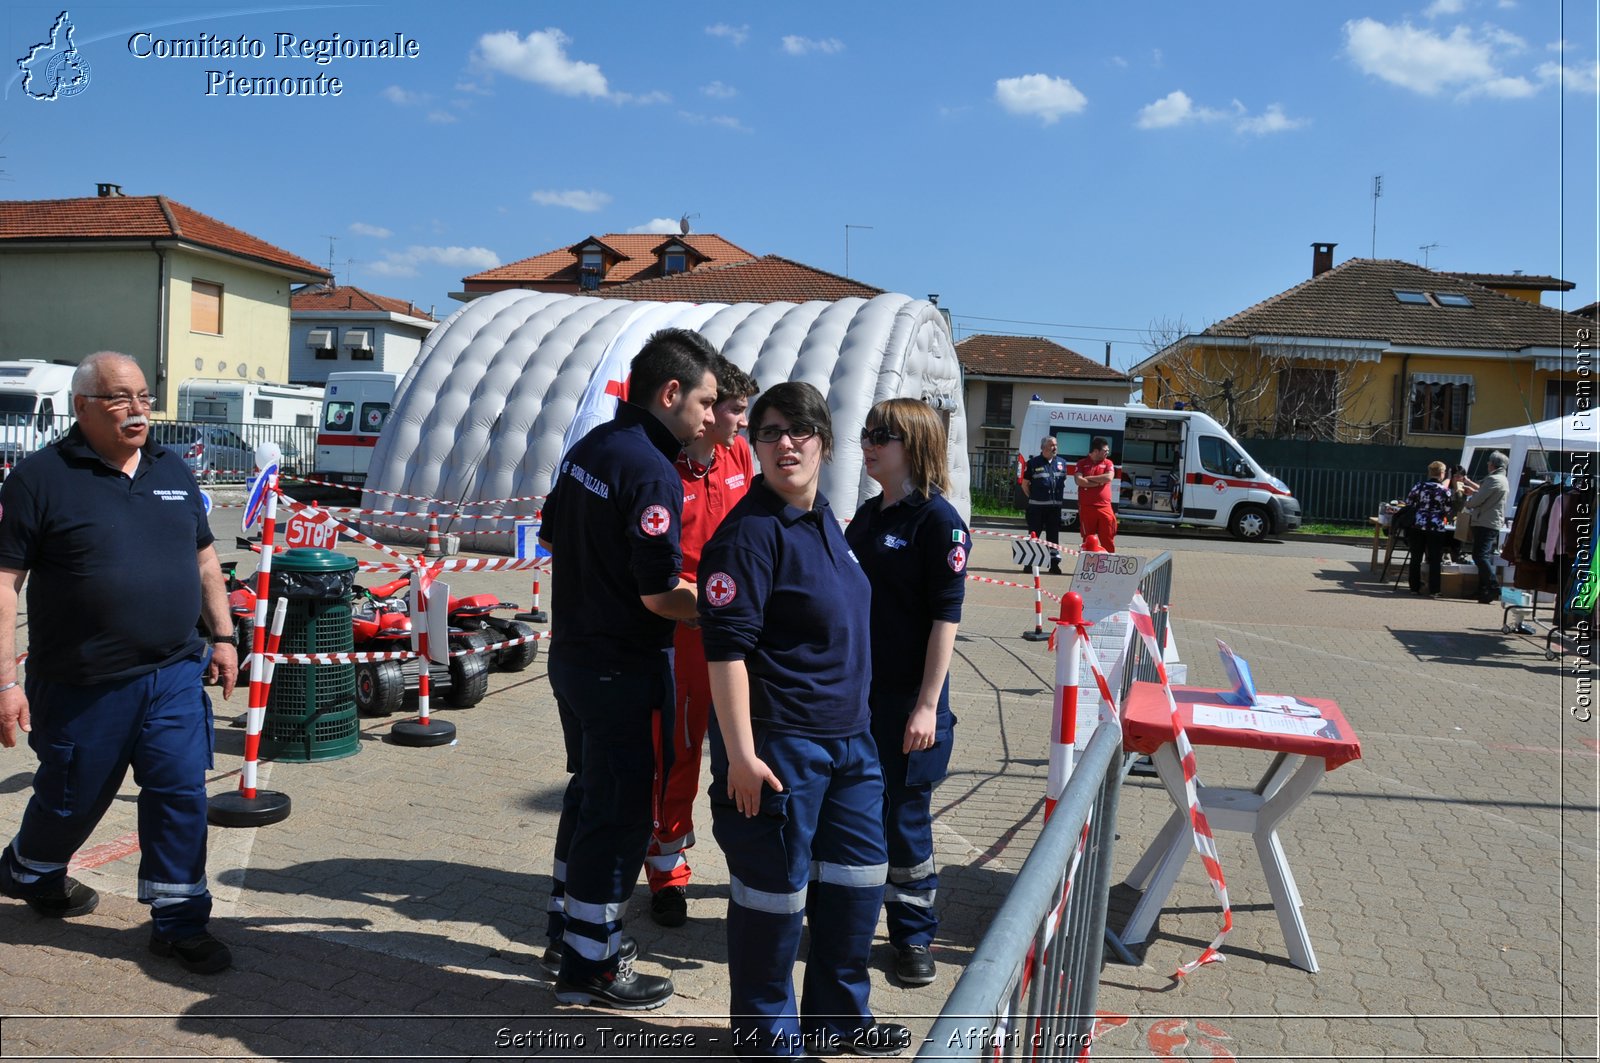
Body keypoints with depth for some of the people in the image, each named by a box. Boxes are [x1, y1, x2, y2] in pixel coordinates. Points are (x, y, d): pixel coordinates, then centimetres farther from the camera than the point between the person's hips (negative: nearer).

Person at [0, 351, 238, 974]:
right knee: (71, 800, 15)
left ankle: (179, 922, 16)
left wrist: (221, 636, 11)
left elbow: (203, 559, 16)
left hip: (174, 677, 4)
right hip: (82, 687, -4)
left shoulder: (173, 471, 8)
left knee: (182, 796, 2)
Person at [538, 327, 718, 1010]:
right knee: (618, 812, 4)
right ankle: (590, 967, 17)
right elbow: (659, 596, -24)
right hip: (625, 670, -9)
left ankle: (568, 929, 38)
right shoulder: (652, 474, -23)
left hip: (572, 653, 9)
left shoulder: (589, 447, 6)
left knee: (589, 792, 23)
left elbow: (554, 539, 15)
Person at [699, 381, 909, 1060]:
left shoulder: (822, 520, 10)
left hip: (848, 737, 9)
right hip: (778, 745, -9)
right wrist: (740, 752, -23)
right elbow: (725, 647, -21)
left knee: (857, 877, 18)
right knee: (773, 889, 5)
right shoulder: (750, 532, -17)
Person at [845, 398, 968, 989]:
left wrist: (927, 704, -17)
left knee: (904, 816, 5)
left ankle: (914, 932, 23)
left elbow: (945, 616, -15)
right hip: (855, 691, 7)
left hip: (908, 698, -6)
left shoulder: (937, 519, -12)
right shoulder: (867, 514, 10)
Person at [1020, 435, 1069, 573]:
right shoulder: (1033, 463, -3)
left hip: (1055, 506, 3)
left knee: (1053, 535, 7)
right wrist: (1033, 498, 1)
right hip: (1037, 506, -3)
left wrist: (1059, 497, 11)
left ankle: (1054, 562, 14)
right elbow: (1025, 484, 3)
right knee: (1034, 534, 2)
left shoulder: (1062, 462, 10)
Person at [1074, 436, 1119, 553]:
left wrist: (1089, 478, -5)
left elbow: (1109, 478, -9)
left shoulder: (1108, 463, 9)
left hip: (1104, 508, 1)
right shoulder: (1082, 464, 5)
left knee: (1108, 539, 1)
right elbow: (1078, 481, -11)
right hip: (1086, 507, -1)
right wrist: (1099, 482, -10)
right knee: (1088, 540, 5)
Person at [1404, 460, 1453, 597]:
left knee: (1416, 559, 9)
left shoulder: (1420, 485, -1)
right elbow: (1448, 511, 1)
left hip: (1418, 525, 2)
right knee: (1434, 561, 4)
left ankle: (1415, 588, 12)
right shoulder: (1445, 491, -6)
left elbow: (1409, 501, 8)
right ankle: (1433, 590, 4)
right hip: (1436, 529, -2)